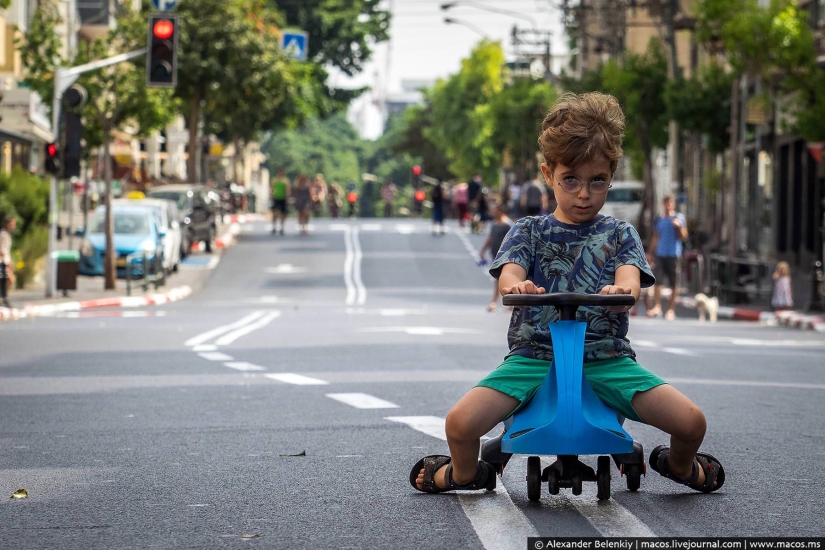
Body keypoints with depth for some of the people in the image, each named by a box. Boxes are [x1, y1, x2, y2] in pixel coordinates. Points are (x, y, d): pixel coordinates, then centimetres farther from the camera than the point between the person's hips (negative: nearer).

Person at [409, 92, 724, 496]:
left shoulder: (619, 235, 12)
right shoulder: (530, 231, 10)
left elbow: (630, 275, -8)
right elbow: (509, 272, -9)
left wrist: (622, 289, -35)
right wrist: (516, 286, -35)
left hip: (607, 359, 1)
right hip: (534, 354, 0)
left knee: (691, 421, -16)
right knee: (460, 423, -23)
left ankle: (680, 465, 24)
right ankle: (465, 473, 15)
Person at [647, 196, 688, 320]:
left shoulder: (679, 218, 4)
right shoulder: (658, 220, 14)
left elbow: (684, 237, -1)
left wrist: (679, 227, -18)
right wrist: (651, 254, 12)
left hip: (674, 254, -3)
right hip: (660, 254, 3)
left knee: (674, 284, -1)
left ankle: (671, 309, 5)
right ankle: (657, 307, -5)